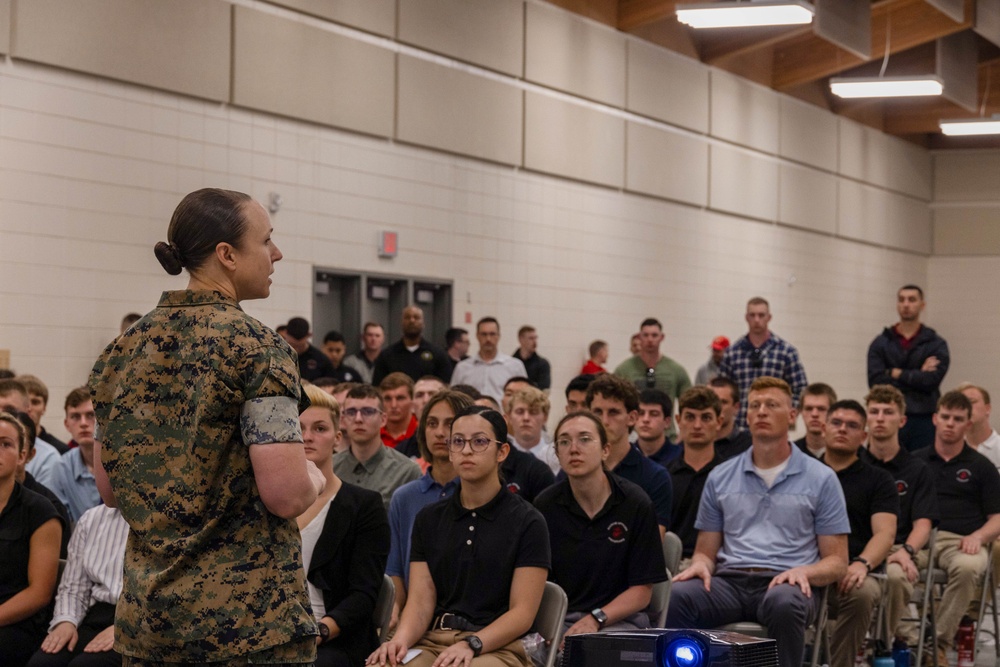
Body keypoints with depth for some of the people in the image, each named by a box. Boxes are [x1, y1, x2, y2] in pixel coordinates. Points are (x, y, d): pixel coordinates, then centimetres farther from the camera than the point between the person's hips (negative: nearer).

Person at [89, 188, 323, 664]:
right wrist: (314, 478, 1)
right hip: (252, 622, -6)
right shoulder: (256, 347, -13)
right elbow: (286, 494, -19)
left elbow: (108, 489, 13)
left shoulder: (121, 352, 6)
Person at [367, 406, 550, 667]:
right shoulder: (429, 518, 15)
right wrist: (401, 639, -14)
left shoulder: (527, 522, 2)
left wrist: (470, 645, -19)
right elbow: (420, 600, 7)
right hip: (431, 642, 4)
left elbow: (523, 612, -4)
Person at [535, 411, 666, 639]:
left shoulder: (636, 504, -3)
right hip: (559, 618, 2)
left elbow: (642, 590, -2)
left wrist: (595, 620, -17)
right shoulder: (545, 506, 3)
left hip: (620, 619, -2)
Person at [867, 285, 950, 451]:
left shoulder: (937, 344, 5)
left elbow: (931, 381, -10)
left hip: (924, 422, -1)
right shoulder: (880, 343, 8)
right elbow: (876, 381, -6)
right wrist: (917, 375, -8)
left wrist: (896, 374, -5)